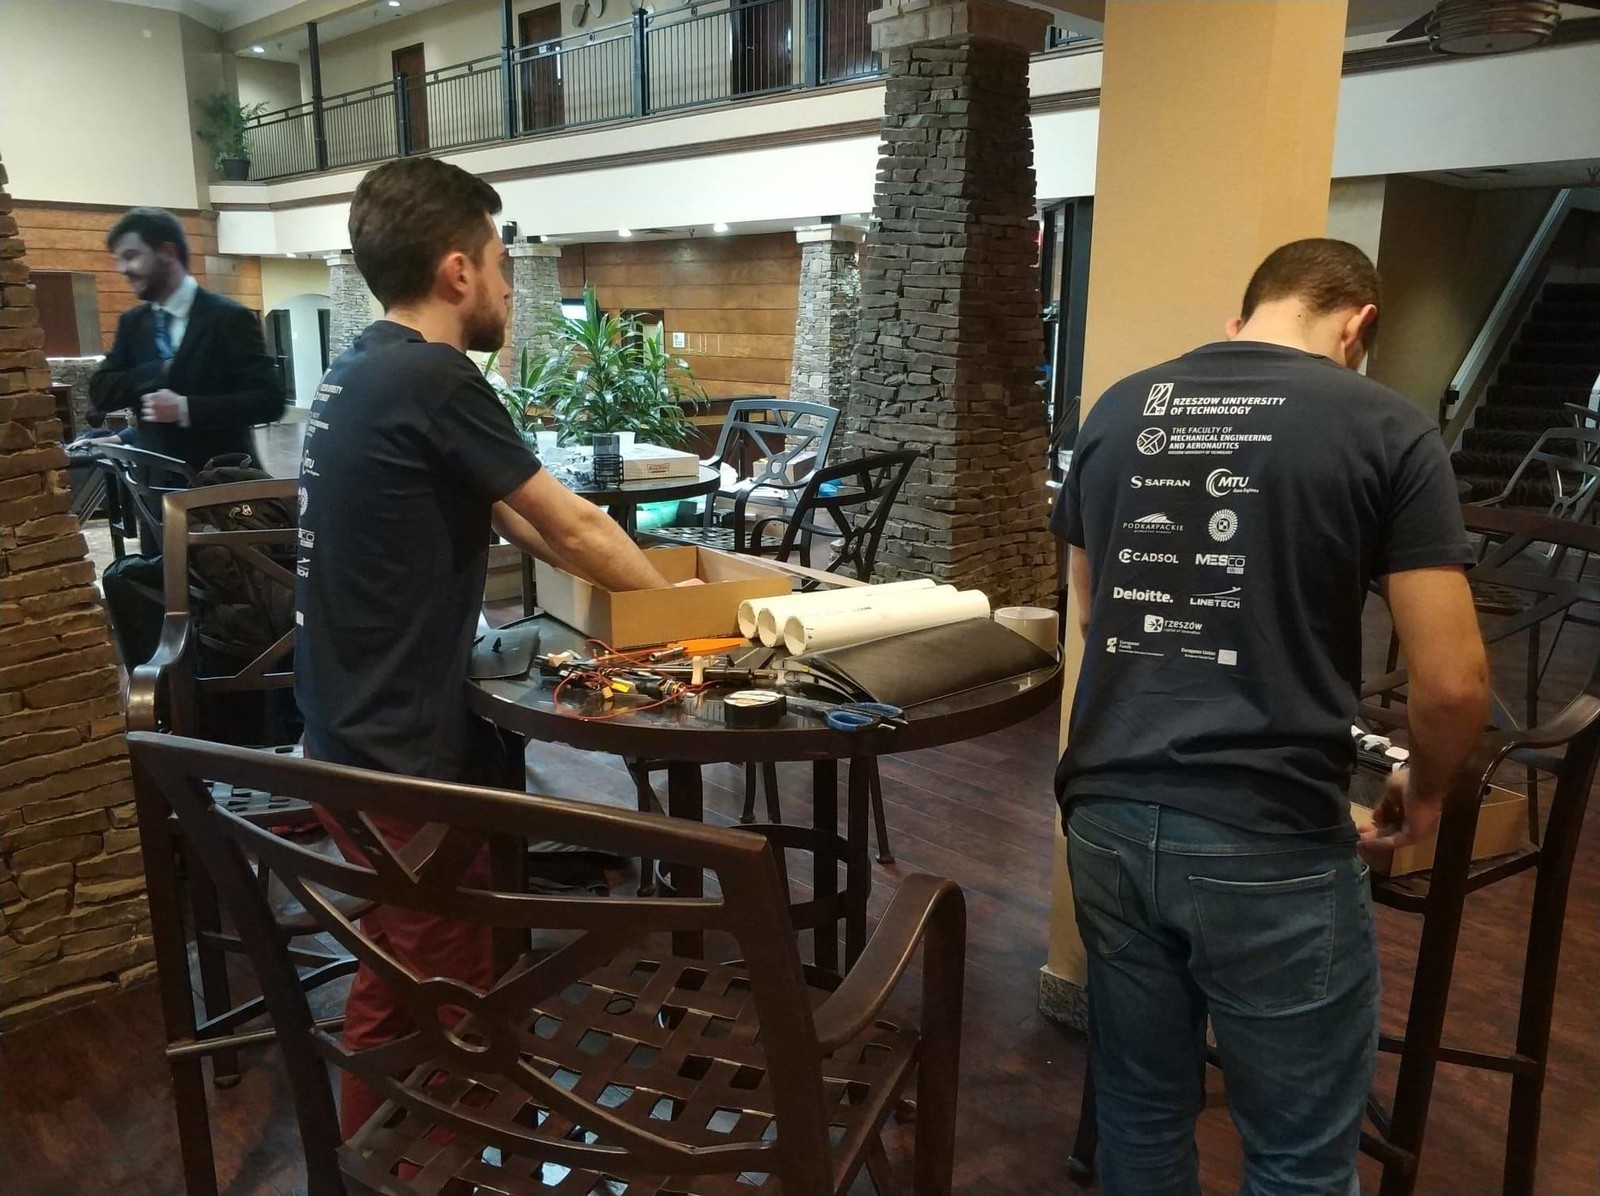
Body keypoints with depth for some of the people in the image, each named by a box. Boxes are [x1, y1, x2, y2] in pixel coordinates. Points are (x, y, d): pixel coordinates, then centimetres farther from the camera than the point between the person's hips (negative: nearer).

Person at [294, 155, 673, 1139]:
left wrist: (631, 581, 16)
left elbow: (509, 519, 14)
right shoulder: (434, 380, -20)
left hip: (357, 733, 10)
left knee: (395, 979, 23)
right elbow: (571, 527, -13)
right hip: (404, 750, -10)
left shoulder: (362, 372, 10)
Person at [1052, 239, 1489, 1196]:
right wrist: (1424, 793, 13)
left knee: (1141, 1116, 20)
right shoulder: (1387, 428, -5)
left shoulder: (1118, 410, 8)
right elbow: (1452, 682, -7)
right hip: (1269, 844, -4)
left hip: (1109, 817, 5)